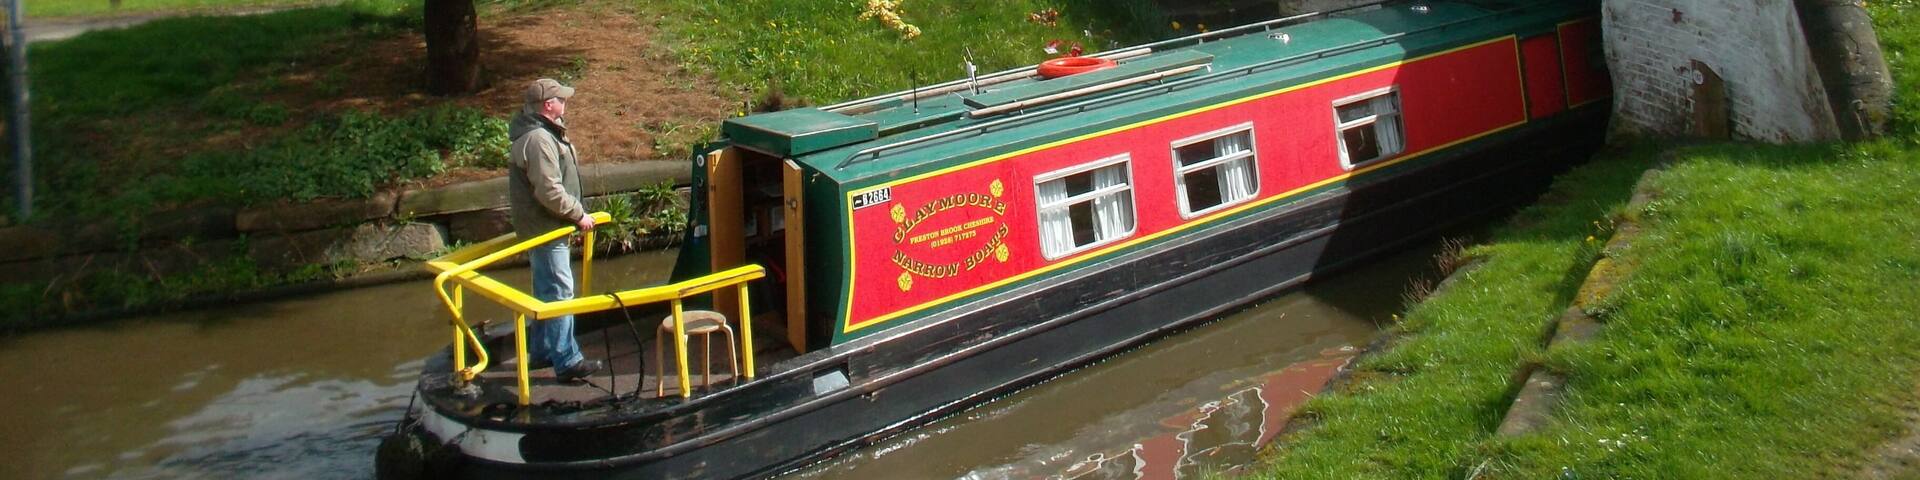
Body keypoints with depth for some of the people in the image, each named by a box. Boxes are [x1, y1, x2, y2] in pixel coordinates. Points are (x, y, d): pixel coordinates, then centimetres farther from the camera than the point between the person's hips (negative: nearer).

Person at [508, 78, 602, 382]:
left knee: (546, 291, 19)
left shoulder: (543, 133, 12)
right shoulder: (538, 140, -22)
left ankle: (541, 352, 30)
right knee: (559, 292, -8)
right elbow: (550, 191, -26)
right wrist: (579, 214, -17)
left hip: (542, 227, 11)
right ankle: (567, 362, -5)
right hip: (544, 229, -11)